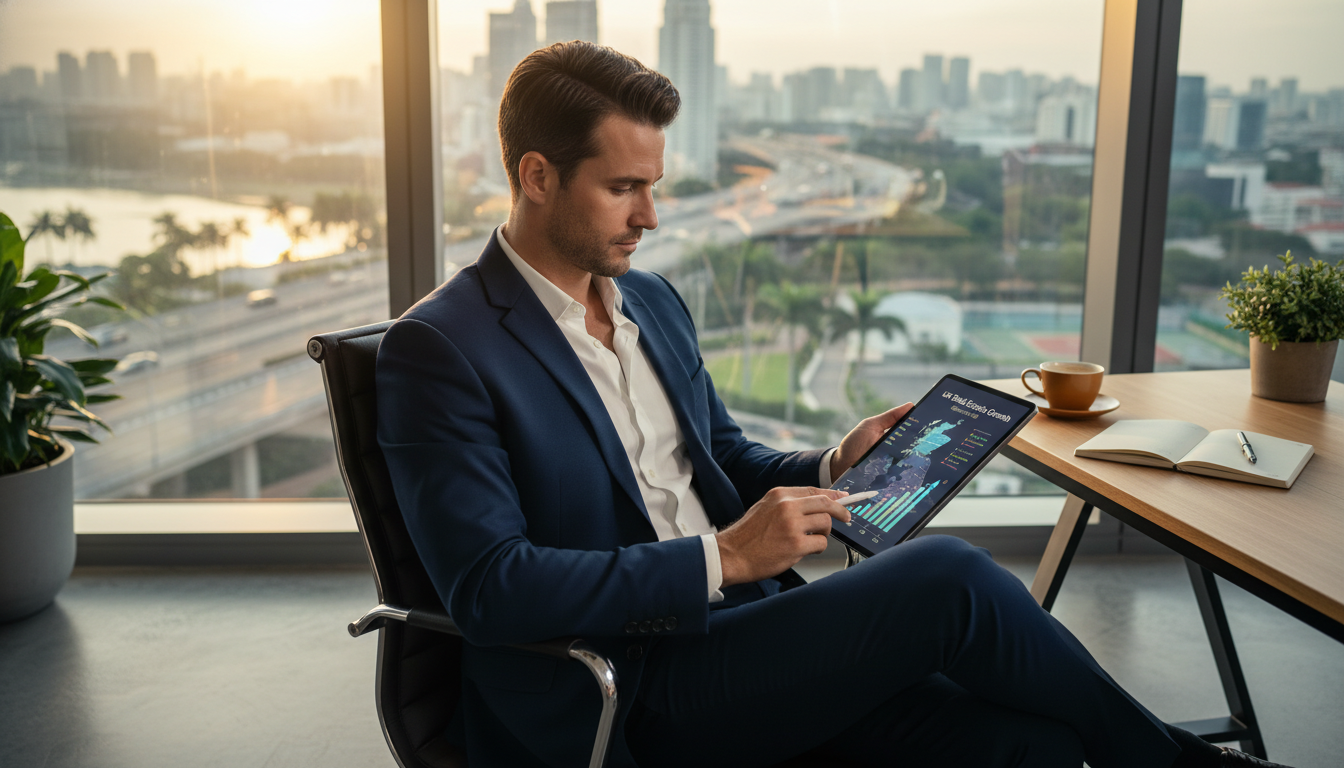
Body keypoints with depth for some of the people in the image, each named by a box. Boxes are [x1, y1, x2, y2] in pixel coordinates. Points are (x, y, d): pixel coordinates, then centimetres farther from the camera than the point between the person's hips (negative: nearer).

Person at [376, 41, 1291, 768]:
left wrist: (830, 467, 2)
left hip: (742, 625, 7)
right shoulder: (439, 349, -10)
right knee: (946, 577, -20)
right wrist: (724, 557, -20)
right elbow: (488, 585, -19)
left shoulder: (652, 300, 13)